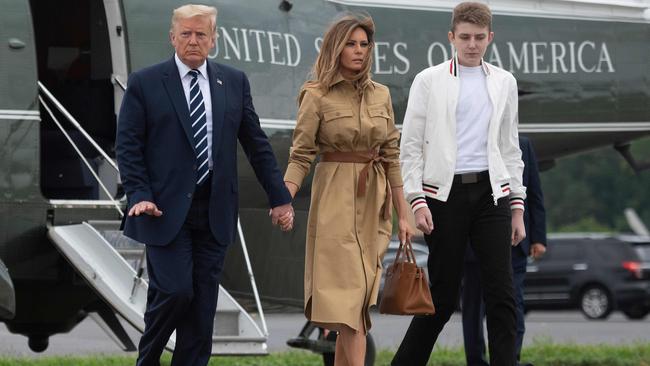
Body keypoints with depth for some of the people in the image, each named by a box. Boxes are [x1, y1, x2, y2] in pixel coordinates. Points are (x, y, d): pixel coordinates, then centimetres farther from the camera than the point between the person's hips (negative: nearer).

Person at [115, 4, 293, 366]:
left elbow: (256, 143, 12)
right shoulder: (145, 83, 0)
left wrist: (280, 197, 8)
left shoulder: (234, 82, 9)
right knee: (175, 290, -12)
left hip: (215, 211, 3)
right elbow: (128, 145, 0)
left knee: (203, 301, 3)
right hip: (166, 209, -3)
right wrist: (140, 196, -12)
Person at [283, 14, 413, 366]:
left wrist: (402, 214, 11)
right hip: (336, 203, -5)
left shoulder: (380, 95, 10)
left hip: (373, 203, 5)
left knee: (360, 295, 4)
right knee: (348, 296, -12)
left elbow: (391, 157, 13)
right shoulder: (317, 96, -4)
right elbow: (300, 156, -5)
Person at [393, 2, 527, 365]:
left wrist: (517, 206, 11)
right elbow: (411, 147, 2)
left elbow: (510, 148, 16)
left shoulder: (504, 83, 12)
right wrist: (417, 201, -8)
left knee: (502, 293, -5)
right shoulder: (429, 81, 3)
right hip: (445, 194, -3)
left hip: (491, 192, 3)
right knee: (444, 297, 0)